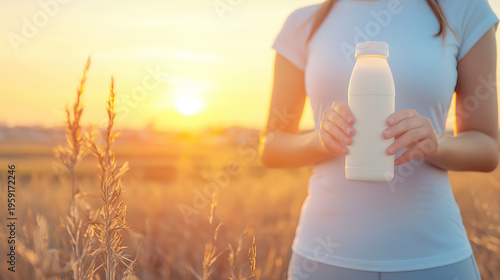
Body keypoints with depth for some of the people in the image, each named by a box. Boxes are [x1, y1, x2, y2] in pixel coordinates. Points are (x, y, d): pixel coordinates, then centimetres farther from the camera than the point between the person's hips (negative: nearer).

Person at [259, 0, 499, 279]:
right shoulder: (304, 24, 2)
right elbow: (271, 148, 4)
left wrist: (434, 142, -20)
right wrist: (323, 138, -17)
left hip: (431, 256, 0)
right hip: (325, 253, 1)